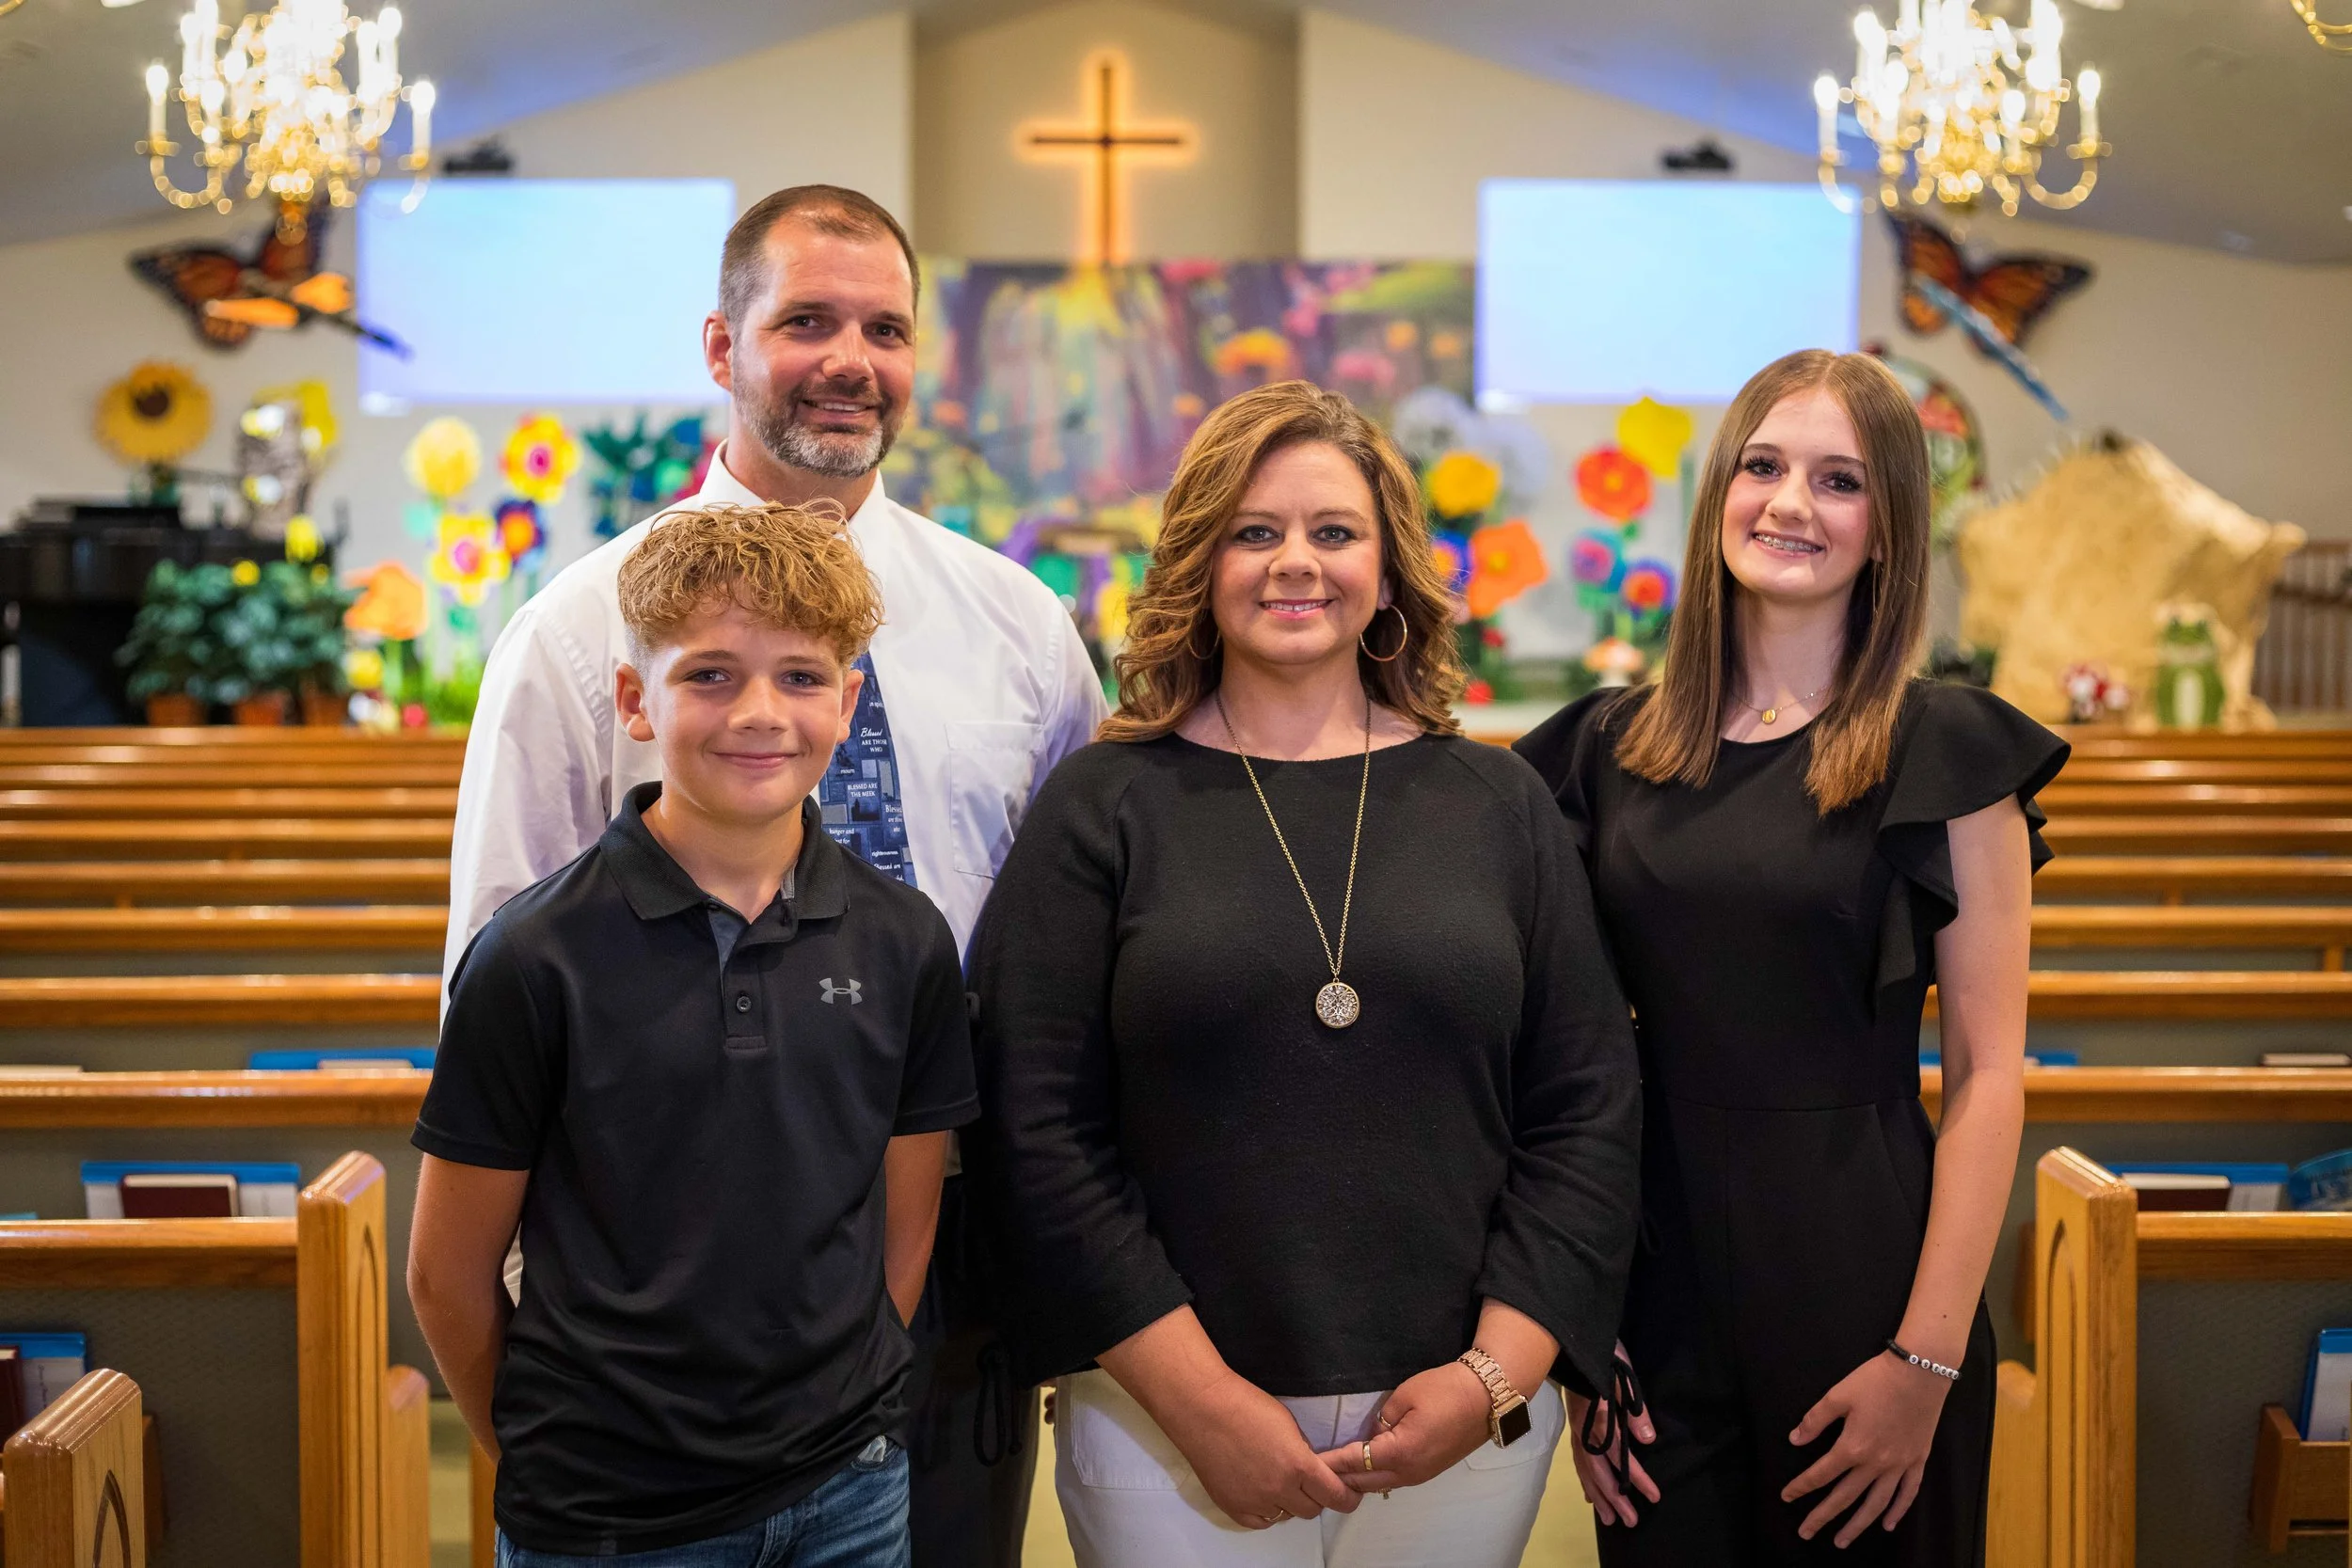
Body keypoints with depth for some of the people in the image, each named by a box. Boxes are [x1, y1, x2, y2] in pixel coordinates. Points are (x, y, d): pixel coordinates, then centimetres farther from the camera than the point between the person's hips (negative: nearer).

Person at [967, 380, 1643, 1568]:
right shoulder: (1103, 809, -1)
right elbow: (1040, 1132, -6)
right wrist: (1202, 1398, -11)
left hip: (1467, 1418, 2)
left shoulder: (1499, 803, 5)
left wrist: (1500, 1371, -6)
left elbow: (1588, 1110, 4)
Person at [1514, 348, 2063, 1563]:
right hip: (1655, 1277, 3)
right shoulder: (1608, 748, 5)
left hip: (1858, 1275, -3)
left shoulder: (1947, 753, -5)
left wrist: (1930, 1357, -15)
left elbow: (1988, 1073, -8)